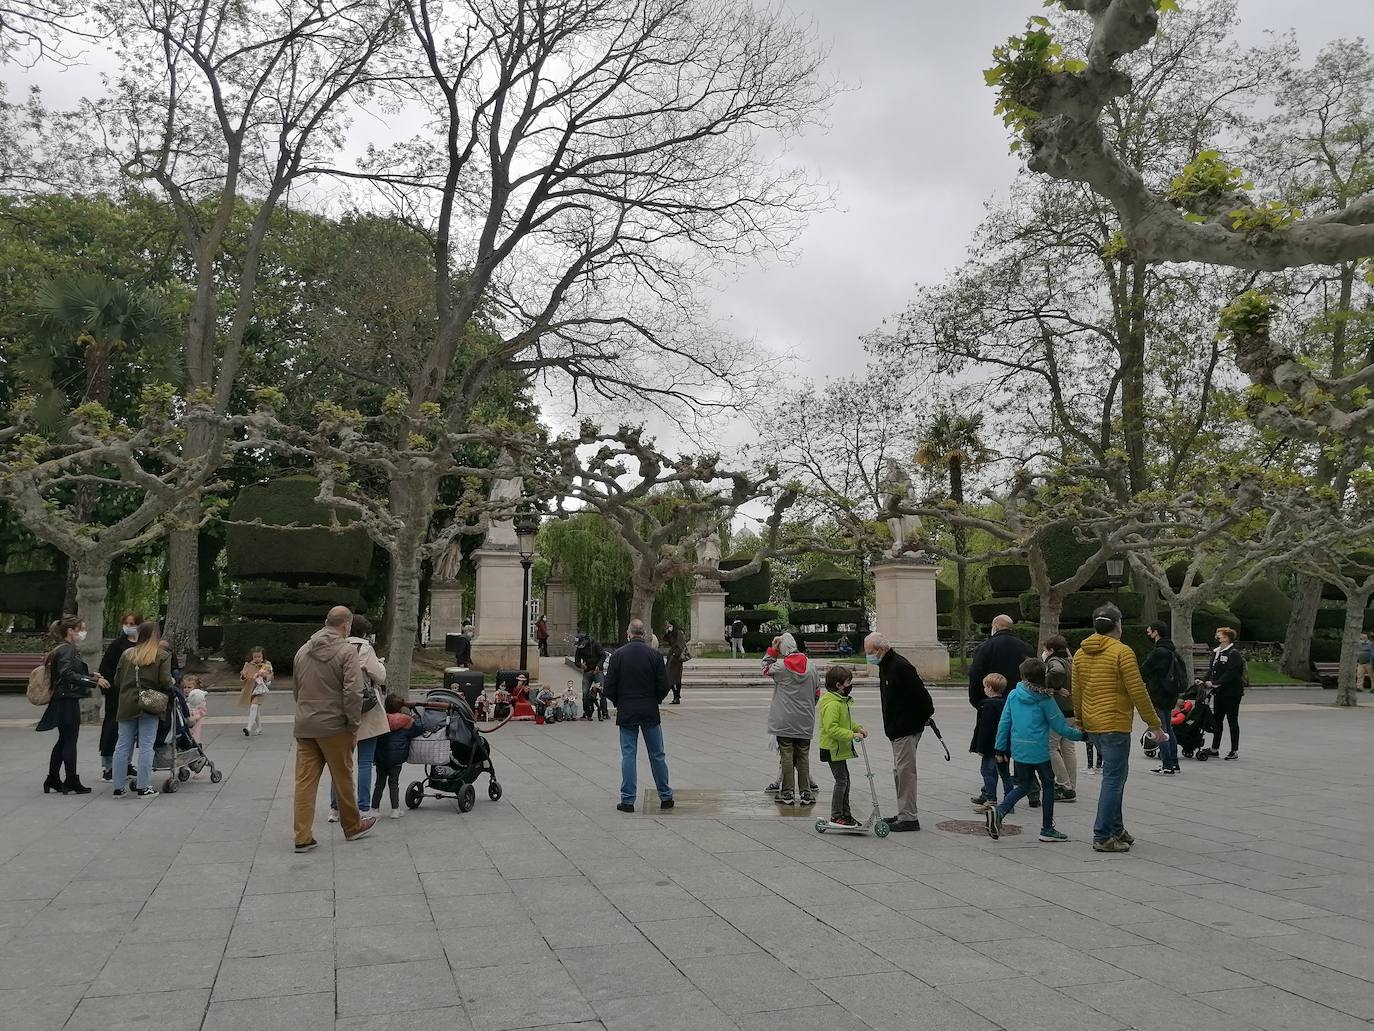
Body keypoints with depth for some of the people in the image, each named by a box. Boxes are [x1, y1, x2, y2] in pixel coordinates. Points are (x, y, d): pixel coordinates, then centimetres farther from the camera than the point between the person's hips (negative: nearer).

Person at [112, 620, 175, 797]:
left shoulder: (127, 654, 7)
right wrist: (173, 684, 9)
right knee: (146, 746, 2)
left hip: (126, 705, 3)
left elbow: (117, 681, 8)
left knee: (123, 746, 9)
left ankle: (118, 786, 15)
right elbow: (165, 681, -12)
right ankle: (143, 786, 3)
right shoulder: (162, 655, -4)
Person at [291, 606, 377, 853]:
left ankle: (303, 837, 5)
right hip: (333, 726, -5)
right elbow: (353, 692, -19)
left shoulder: (303, 650, 11)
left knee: (304, 781, 6)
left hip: (304, 726, 5)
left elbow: (296, 689, 19)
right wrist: (354, 722, -9)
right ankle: (352, 827, 25)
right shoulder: (346, 651, -12)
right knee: (343, 779, 9)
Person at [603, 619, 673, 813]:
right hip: (650, 713, 0)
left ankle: (628, 799, 5)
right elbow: (664, 686, -5)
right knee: (657, 755, 10)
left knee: (628, 755, 5)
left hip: (626, 713, 0)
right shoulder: (655, 655, -5)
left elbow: (609, 688, -5)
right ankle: (665, 797, 17)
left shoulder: (617, 655, -6)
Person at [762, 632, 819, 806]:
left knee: (787, 756, 3)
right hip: (805, 723, 3)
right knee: (803, 757, 9)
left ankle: (788, 793, 6)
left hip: (785, 722, -3)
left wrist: (772, 649, 6)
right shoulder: (810, 668, 3)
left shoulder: (781, 666, -10)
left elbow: (766, 669, 10)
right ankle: (805, 793, 11)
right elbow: (817, 691, 10)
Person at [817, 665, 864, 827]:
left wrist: (857, 728, 8)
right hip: (833, 748, -10)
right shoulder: (832, 704, -22)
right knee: (841, 780, -7)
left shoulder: (842, 701, 12)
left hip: (840, 748, 10)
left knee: (845, 779, 14)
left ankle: (845, 813, 23)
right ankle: (836, 816, 0)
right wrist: (852, 735, -27)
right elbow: (831, 728, -28)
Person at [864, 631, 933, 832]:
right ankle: (903, 815, 23)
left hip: (907, 729, -11)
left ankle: (908, 818, -4)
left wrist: (926, 716, -9)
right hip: (897, 729, 11)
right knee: (899, 772, 15)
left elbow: (920, 693, -21)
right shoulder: (885, 666, 13)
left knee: (905, 771, -8)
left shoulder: (900, 667, -20)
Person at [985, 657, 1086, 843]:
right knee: (1048, 784, 13)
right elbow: (1059, 726, -4)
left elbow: (1004, 723, 4)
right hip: (1039, 750, -4)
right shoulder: (1045, 699, -8)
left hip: (1018, 749, 4)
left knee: (1023, 786, 16)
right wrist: (1079, 734, 12)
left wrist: (1001, 749, 11)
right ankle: (1047, 829, 18)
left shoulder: (1013, 695, 2)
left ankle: (999, 810, -7)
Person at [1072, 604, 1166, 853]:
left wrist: (1081, 722, 24)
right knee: (1113, 779, -2)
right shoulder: (1122, 652, -11)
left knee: (1115, 775, 19)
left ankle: (1116, 829, 25)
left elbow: (1076, 693, 14)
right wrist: (1154, 724, -4)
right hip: (1115, 724, -7)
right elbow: (1138, 692, -12)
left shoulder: (1080, 654, 9)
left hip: (1092, 725, 7)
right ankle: (1103, 837, -2)